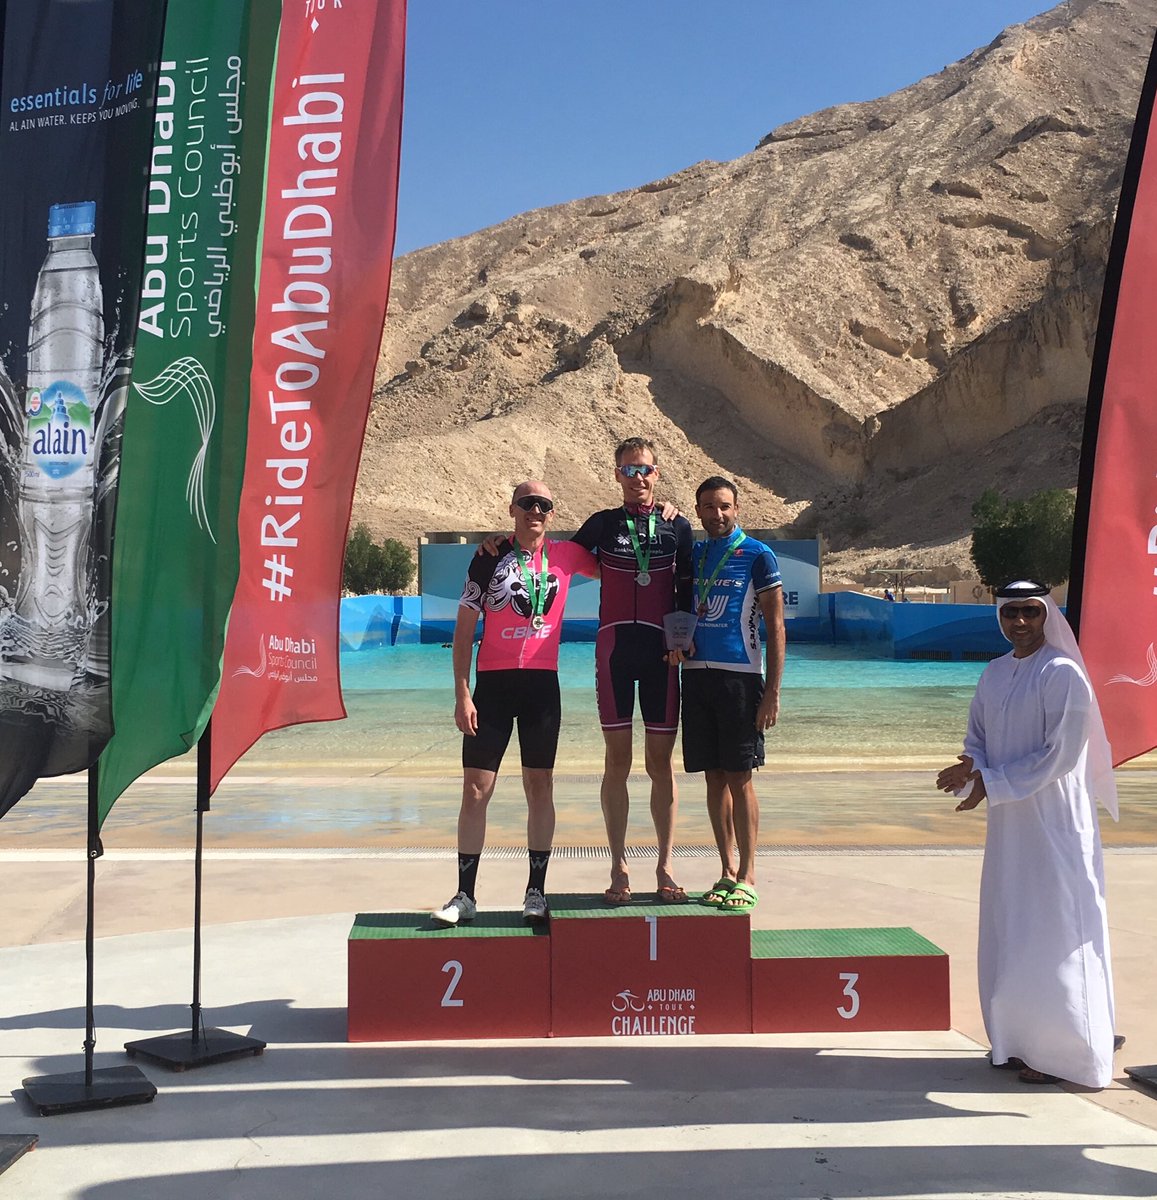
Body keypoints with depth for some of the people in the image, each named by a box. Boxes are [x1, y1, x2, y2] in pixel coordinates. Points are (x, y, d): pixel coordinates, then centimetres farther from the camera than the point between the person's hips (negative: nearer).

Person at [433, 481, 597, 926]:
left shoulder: (566, 555, 5)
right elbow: (464, 630, 0)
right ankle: (465, 896, 8)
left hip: (543, 682, 1)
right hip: (493, 683, -1)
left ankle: (536, 891, 17)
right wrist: (462, 694, -7)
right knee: (475, 789, -1)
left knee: (540, 786, 6)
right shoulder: (490, 558, 0)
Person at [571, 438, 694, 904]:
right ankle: (619, 869, 10)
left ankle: (665, 867, 13)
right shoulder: (602, 524, 7)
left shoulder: (677, 527, 8)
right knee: (617, 760, 2)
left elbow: (687, 591, 9)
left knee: (661, 760, 3)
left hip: (660, 652, 0)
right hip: (614, 649, 0)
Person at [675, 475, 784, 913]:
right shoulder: (690, 556, 13)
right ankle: (727, 871, 17)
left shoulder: (757, 556, -1)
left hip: (740, 675, -4)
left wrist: (772, 692, -9)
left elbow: (775, 626, -3)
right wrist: (677, 636, -2)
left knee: (739, 777, -3)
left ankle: (747, 877, 7)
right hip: (696, 674, 5)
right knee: (714, 776, 8)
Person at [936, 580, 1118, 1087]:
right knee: (1007, 935, 12)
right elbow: (978, 737, 14)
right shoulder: (994, 673, 10)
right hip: (1008, 822, 7)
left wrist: (990, 785, -17)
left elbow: (1058, 756, -16)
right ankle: (1023, 1041, 24)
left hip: (1054, 822, -7)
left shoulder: (1062, 674, -12)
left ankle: (1062, 1052, 11)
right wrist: (969, 767, -8)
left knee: (1052, 935, -1)